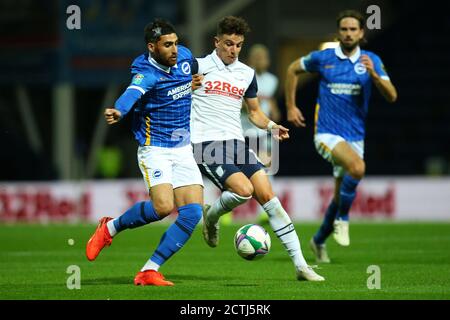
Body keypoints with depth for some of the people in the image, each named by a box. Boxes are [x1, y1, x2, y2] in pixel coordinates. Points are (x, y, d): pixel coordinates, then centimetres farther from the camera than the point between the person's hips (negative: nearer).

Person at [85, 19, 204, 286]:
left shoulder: (185, 56, 1)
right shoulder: (146, 73, -20)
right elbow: (133, 92, -44)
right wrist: (118, 112, -62)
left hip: (183, 150, 6)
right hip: (154, 149, -6)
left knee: (193, 212, -9)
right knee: (163, 206, -25)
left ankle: (150, 270, -5)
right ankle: (110, 228, 3)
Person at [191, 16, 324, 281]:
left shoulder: (247, 74, 15)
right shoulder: (197, 67, 1)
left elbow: (254, 112, 25)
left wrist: (272, 126, 4)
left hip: (236, 143, 5)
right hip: (206, 144, -5)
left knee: (269, 197, -8)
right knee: (244, 189, -27)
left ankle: (301, 265, -7)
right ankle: (211, 217, 8)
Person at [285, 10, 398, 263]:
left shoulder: (371, 61, 0)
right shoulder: (322, 58, -3)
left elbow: (391, 96, -8)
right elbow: (293, 69, 14)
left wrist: (373, 74, -24)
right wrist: (291, 107, 12)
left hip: (356, 135, 4)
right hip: (327, 134, -4)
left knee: (341, 197, 11)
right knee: (358, 167, -31)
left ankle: (319, 241, 34)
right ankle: (342, 219, -11)